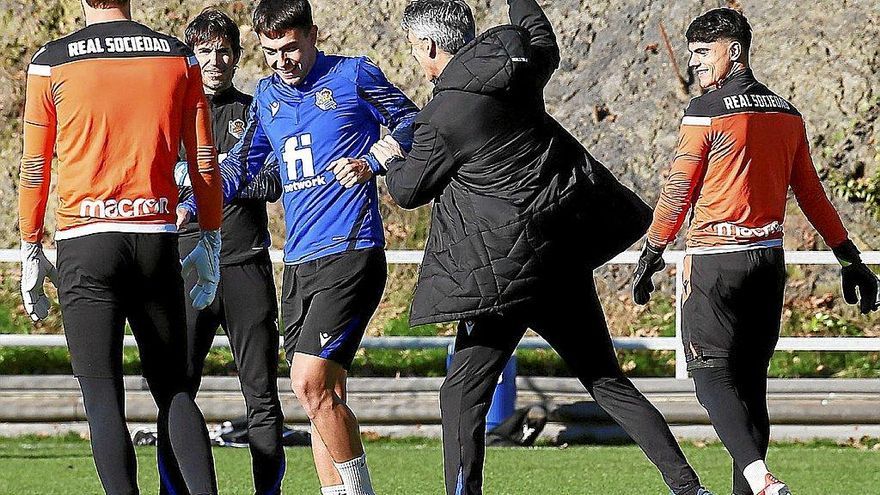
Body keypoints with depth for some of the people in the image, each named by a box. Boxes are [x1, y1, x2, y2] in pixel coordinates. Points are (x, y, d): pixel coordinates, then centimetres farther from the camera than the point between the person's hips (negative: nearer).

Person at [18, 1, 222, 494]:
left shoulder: (52, 64, 0)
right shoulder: (179, 57, 6)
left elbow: (35, 168, 4)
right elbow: (205, 162, 9)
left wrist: (31, 251, 12)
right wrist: (210, 242, 17)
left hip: (85, 246, -2)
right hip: (158, 240, 2)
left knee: (103, 399, -2)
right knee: (174, 392, 11)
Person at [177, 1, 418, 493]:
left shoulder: (353, 75, -1)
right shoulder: (267, 94, 17)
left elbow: (411, 122, 6)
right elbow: (242, 163, 28)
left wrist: (371, 163, -10)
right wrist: (190, 207, 14)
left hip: (351, 253, -7)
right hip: (299, 263, 7)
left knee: (310, 383, -18)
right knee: (322, 394, 4)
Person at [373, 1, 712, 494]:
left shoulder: (444, 117, -13)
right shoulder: (517, 61, 4)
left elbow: (409, 191, 0)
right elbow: (547, 49, 30)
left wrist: (392, 160, 23)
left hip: (505, 268, -7)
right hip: (567, 250, 7)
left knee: (464, 391, 0)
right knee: (606, 381, 13)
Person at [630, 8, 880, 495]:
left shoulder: (705, 112, -10)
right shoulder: (786, 114, 10)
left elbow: (678, 194, -8)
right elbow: (812, 196, 14)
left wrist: (651, 254, 3)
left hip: (715, 260, -6)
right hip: (769, 258, 6)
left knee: (712, 374, -6)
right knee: (751, 378, 13)